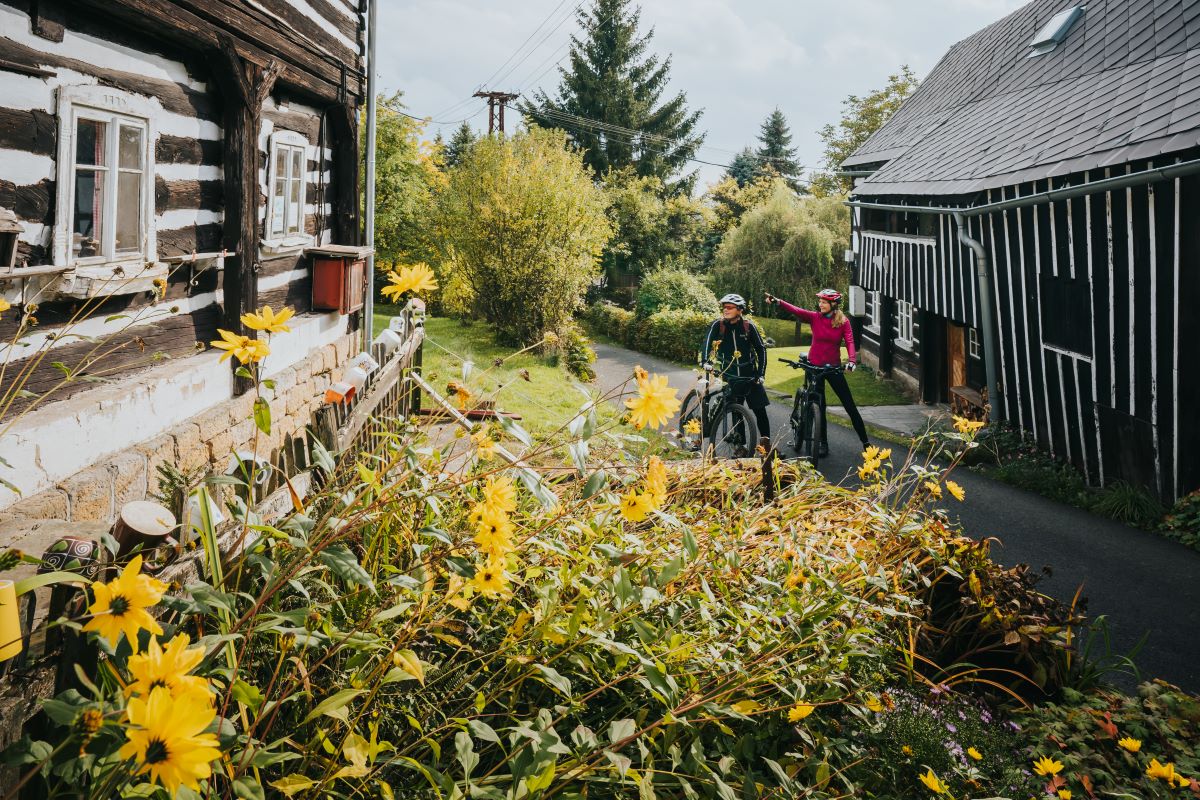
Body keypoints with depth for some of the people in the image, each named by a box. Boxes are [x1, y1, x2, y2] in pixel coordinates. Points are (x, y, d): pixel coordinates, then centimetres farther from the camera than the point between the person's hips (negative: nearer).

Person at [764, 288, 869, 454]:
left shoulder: (843, 321, -5)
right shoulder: (814, 317, -5)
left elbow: (849, 341, -16)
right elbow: (795, 310, -20)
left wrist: (852, 360, -35)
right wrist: (778, 302, -38)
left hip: (833, 367, -1)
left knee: (850, 405, 2)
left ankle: (865, 442, 11)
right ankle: (824, 444, 19)